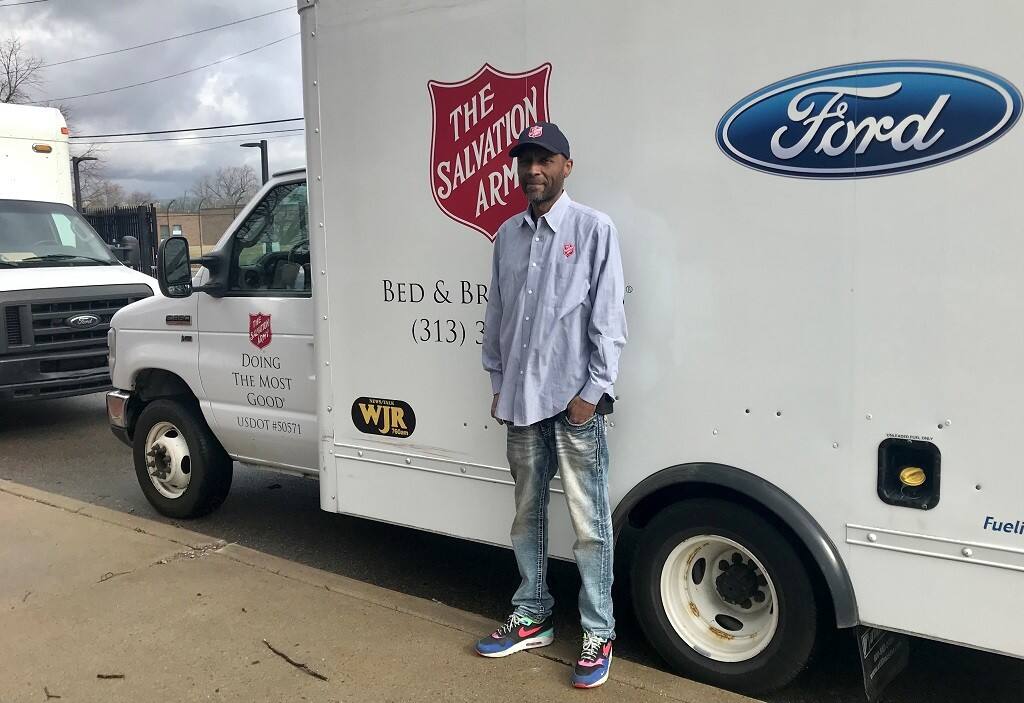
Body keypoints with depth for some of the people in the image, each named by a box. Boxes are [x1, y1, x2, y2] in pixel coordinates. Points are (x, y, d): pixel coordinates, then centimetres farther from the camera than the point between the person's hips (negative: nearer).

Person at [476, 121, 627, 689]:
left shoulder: (593, 229, -4)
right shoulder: (507, 236, 11)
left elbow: (608, 318, -8)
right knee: (527, 514, 15)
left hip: (573, 402, -5)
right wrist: (498, 382, 13)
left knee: (589, 523, 0)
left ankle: (597, 635, 13)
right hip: (521, 402, 6)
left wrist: (593, 391, -11)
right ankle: (531, 617, 30)